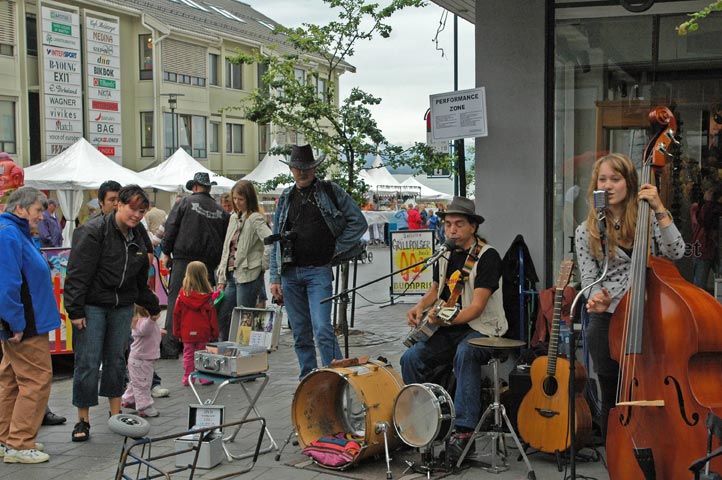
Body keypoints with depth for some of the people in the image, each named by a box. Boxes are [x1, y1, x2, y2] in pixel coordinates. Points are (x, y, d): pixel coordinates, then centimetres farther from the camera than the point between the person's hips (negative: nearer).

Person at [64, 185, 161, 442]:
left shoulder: (137, 237, 12)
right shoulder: (94, 231, -12)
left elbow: (141, 278, 24)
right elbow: (78, 273, -16)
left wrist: (152, 305, 27)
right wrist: (75, 309, -20)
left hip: (122, 307, 7)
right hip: (92, 306, -6)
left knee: (116, 359, 12)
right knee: (88, 363, -4)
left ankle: (116, 414, 23)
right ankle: (83, 420, 6)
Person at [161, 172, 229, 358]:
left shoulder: (185, 202, 1)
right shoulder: (220, 211, 10)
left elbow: (170, 228, -1)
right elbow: (225, 239, 12)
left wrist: (166, 252, 7)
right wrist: (217, 261, 19)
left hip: (184, 260, -3)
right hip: (209, 263, 3)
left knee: (175, 301, -2)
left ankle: (170, 346, -7)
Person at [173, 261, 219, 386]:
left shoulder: (182, 294, -5)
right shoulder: (207, 296, -11)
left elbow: (176, 314, 1)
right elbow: (212, 315, -6)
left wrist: (177, 331, 11)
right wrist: (214, 332, 4)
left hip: (187, 333, 1)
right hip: (203, 333, -1)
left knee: (188, 355, 11)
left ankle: (187, 379, 13)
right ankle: (205, 378, 10)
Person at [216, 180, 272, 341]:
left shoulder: (255, 219, -10)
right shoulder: (234, 218, 16)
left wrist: (263, 264, -14)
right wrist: (221, 279, 14)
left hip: (248, 277, -8)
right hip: (232, 276, 8)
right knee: (221, 317, 9)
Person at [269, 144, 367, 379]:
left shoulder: (331, 192, 2)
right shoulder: (286, 198, 12)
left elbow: (359, 222, 2)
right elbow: (276, 242, 13)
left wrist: (336, 249, -2)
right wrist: (275, 278, 7)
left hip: (319, 271, -4)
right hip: (290, 273, 4)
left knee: (322, 330, -15)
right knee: (300, 335, 9)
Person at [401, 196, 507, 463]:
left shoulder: (487, 257, -12)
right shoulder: (446, 255, 11)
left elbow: (477, 307, -19)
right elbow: (436, 290, 24)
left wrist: (447, 320, -30)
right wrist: (420, 307, 4)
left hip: (482, 329, -7)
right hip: (450, 330, 7)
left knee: (464, 353, -38)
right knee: (411, 357, -16)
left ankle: (464, 431, -35)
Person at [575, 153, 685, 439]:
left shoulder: (647, 219, 4)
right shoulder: (586, 232, 3)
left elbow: (675, 252, -10)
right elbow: (589, 281, 0)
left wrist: (660, 210, -13)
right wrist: (598, 300, -21)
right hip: (608, 324, 0)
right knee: (613, 400, 9)